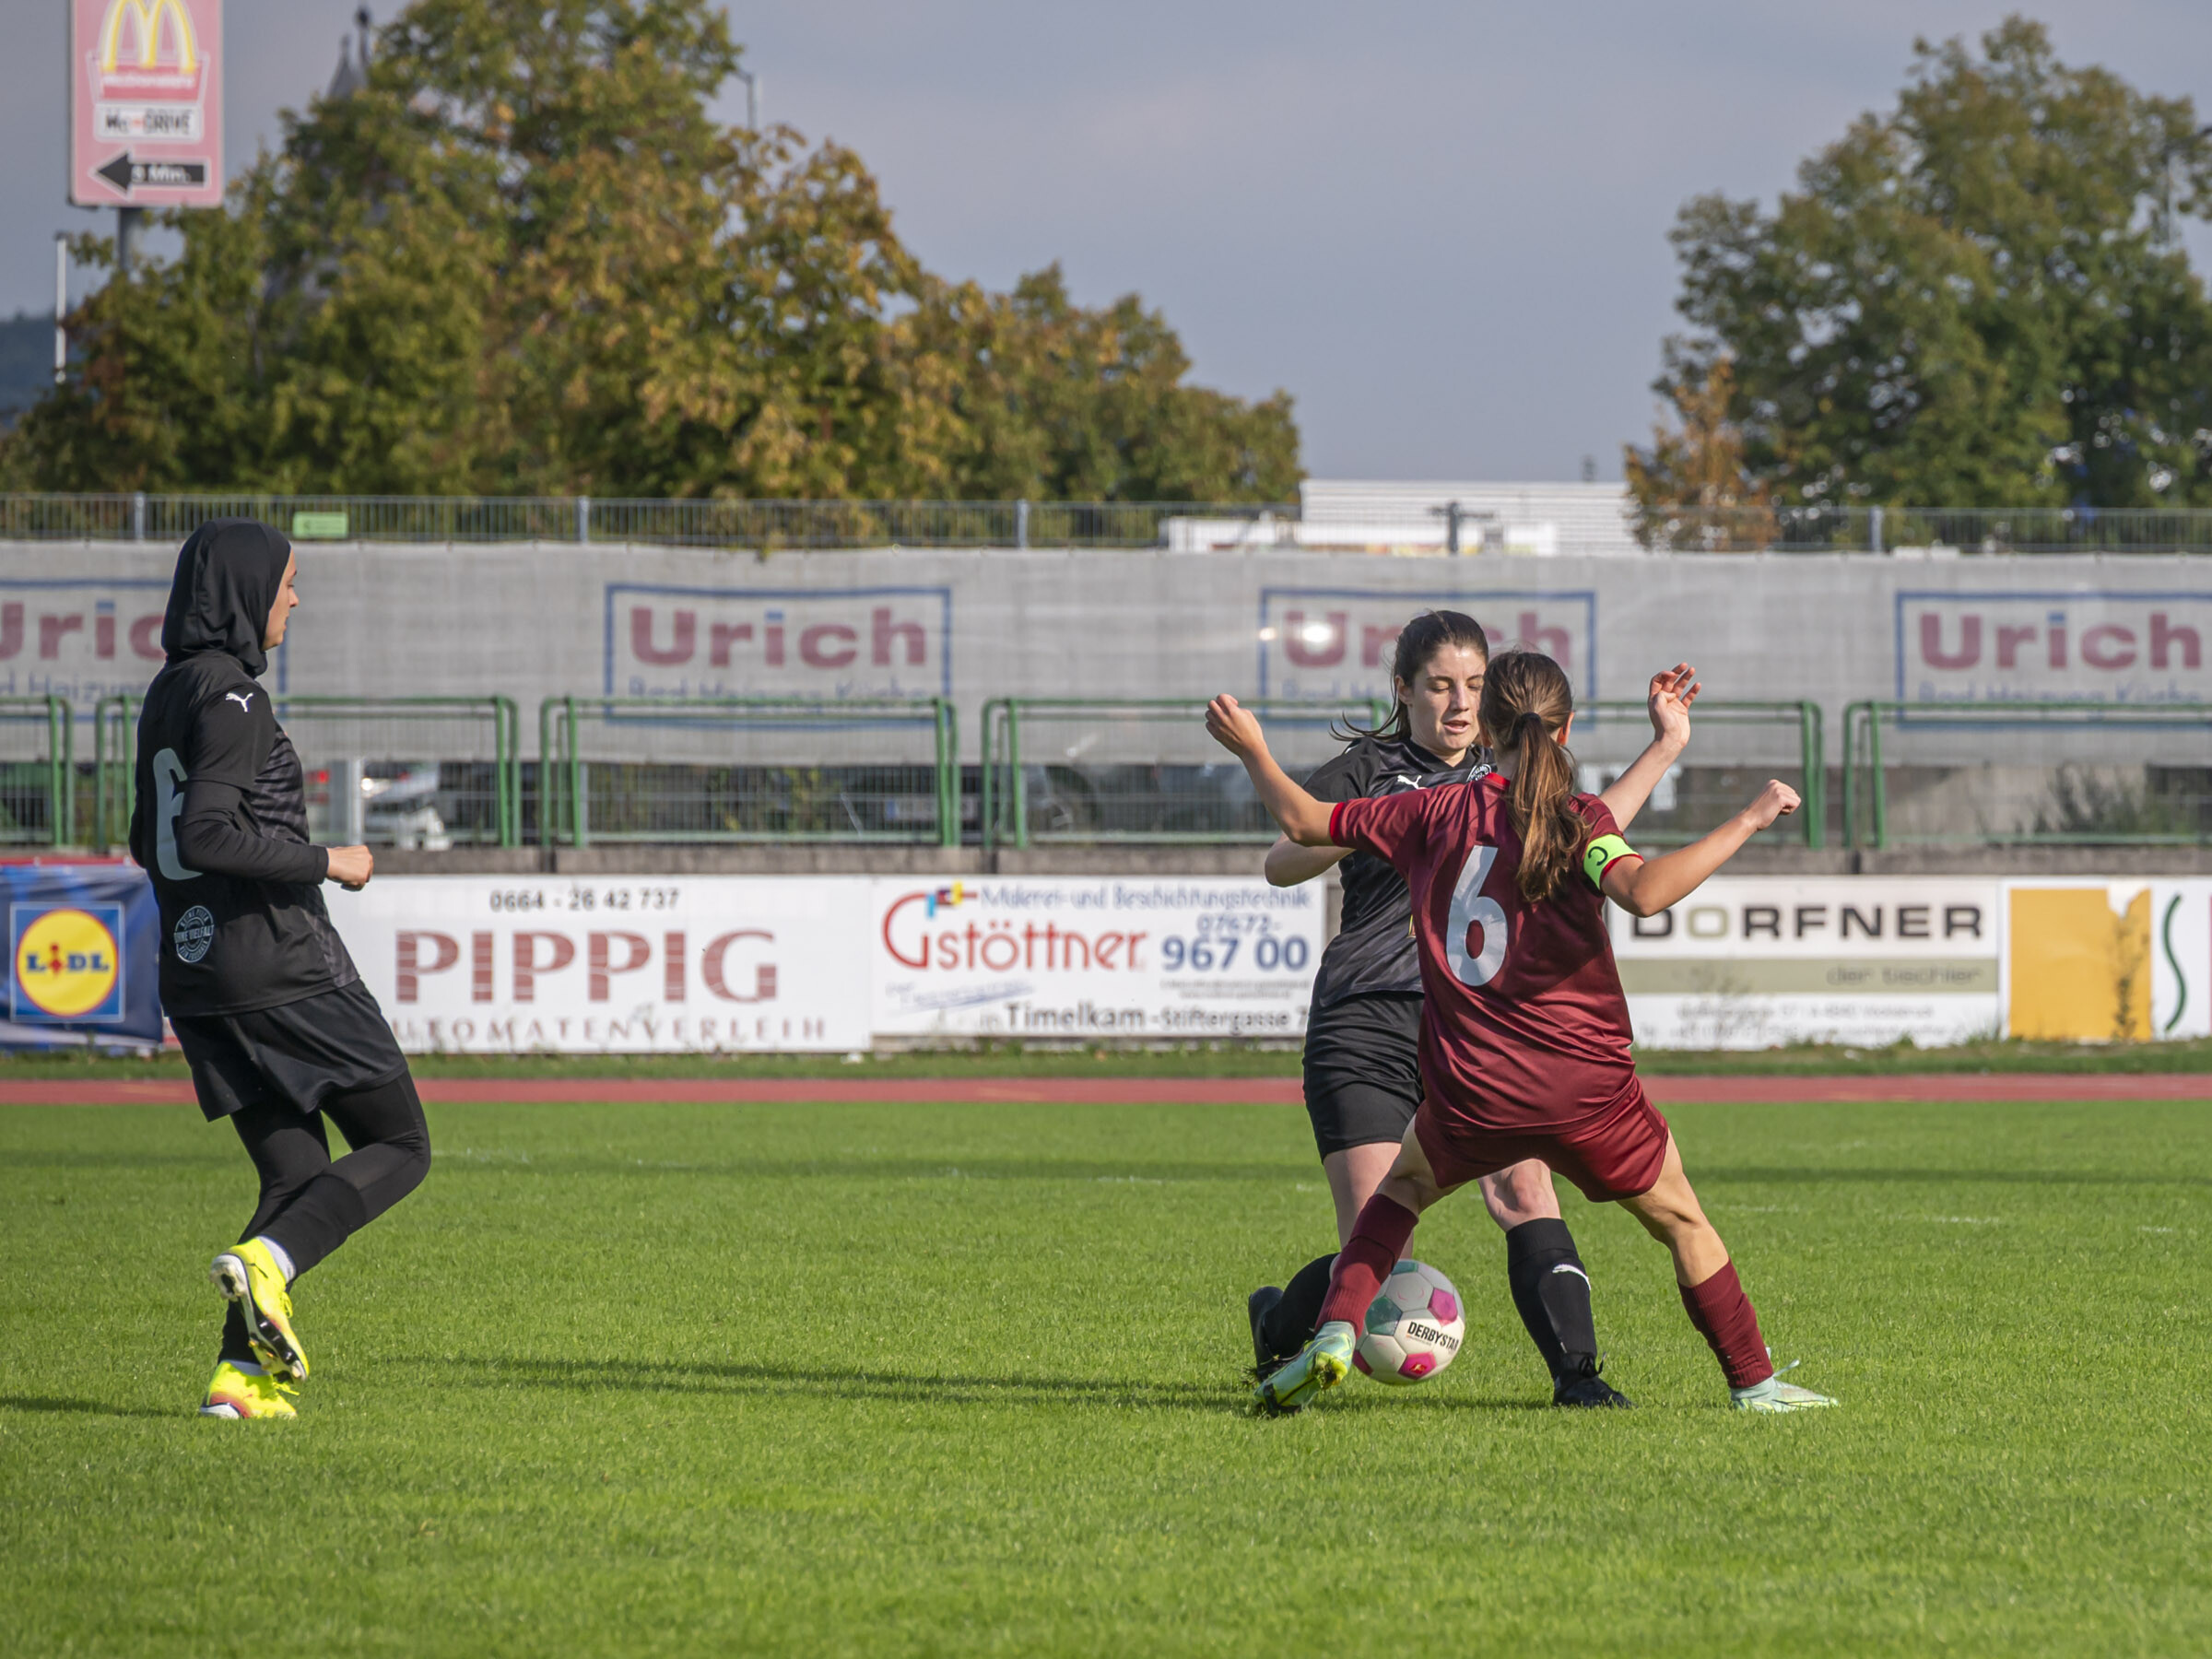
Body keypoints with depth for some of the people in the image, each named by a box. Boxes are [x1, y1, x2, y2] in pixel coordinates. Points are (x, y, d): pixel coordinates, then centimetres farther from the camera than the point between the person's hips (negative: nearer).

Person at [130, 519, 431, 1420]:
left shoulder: (167, 696, 14)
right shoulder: (230, 697, -14)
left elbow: (151, 843, 22)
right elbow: (204, 836, -24)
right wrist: (325, 862, -14)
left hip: (195, 974, 9)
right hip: (280, 966, -9)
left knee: (297, 1178, 11)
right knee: (400, 1149, 2)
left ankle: (241, 1371, -3)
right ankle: (266, 1260, -19)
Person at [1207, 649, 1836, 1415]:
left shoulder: (1437, 814, 4)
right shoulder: (1578, 818, -7)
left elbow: (1304, 821, 12)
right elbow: (1644, 892, -27)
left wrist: (1251, 750, 28)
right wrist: (1747, 822, -19)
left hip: (1469, 1094, 2)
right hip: (1587, 1091, -2)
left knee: (1404, 1186, 30)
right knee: (1683, 1224, 19)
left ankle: (1334, 1336, 9)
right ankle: (1754, 1384, 21)